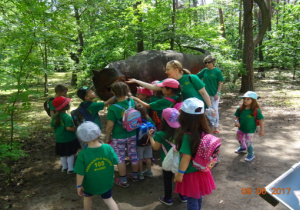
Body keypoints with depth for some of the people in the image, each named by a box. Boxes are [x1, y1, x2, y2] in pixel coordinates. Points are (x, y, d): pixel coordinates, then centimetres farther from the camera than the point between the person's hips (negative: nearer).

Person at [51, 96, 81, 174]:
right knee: (70, 154, 9)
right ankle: (70, 169, 17)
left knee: (62, 155, 21)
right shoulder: (67, 117, -24)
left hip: (59, 139, 7)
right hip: (69, 139, -7)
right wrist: (76, 129, -16)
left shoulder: (55, 116, -2)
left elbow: (52, 126, 4)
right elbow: (68, 127, -30)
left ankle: (64, 167, 35)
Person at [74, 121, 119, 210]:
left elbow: (80, 174, -21)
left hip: (90, 184, -1)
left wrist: (79, 186, -5)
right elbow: (115, 162, -11)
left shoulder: (83, 154, -29)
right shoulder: (108, 148, -23)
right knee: (108, 199, 23)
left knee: (88, 197, 30)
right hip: (106, 182, 1)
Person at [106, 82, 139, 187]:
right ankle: (135, 175, 41)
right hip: (132, 135, 5)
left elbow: (110, 126, -17)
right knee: (133, 155, 20)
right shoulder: (132, 102, -12)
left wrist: (108, 137, -3)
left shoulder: (113, 108, -25)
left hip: (118, 138, -4)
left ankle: (123, 181, 27)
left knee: (120, 158, 14)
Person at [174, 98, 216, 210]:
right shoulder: (204, 132, -9)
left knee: (191, 199, 13)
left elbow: (187, 157, -24)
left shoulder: (186, 136, -29)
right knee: (198, 196, 27)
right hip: (201, 170, 7)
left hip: (191, 173, -7)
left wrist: (180, 173, -13)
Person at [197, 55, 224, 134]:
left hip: (214, 94, -4)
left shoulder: (217, 71, -8)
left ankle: (216, 127, 9)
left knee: (215, 110, -3)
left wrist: (217, 93, -12)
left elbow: (220, 83, -7)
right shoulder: (204, 70, 3)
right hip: (206, 93, 4)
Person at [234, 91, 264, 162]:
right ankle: (243, 147, 58)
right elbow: (237, 116, 1)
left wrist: (262, 130, -13)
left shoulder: (256, 111, -22)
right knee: (239, 138, 26)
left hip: (250, 130, -6)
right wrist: (236, 121, -21)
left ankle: (251, 155, 23)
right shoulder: (240, 109, -11)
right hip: (241, 128, 6)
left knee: (248, 142, -4)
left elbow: (260, 120, -15)